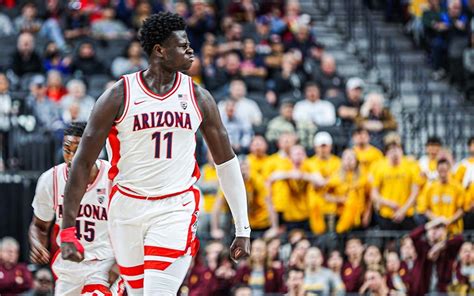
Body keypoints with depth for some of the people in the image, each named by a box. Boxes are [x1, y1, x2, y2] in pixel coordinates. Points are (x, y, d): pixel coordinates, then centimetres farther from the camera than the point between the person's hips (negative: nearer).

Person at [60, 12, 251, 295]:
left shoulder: (198, 97, 2)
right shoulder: (119, 96, -6)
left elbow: (226, 161, 10)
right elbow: (83, 163, -4)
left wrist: (243, 229, 7)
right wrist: (68, 230, -10)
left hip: (176, 209, 0)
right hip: (127, 208, 0)